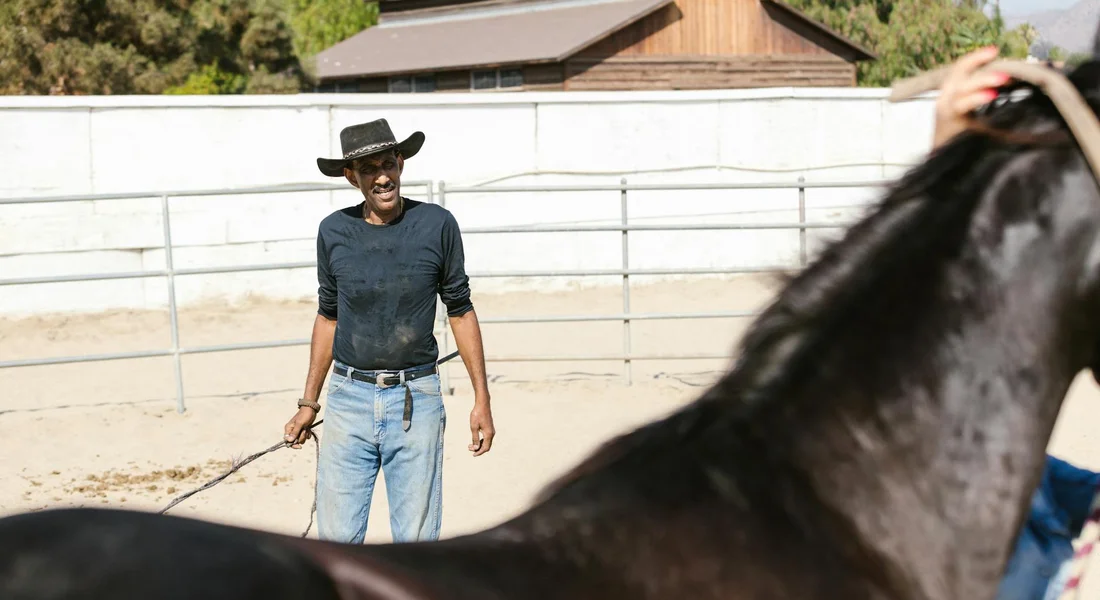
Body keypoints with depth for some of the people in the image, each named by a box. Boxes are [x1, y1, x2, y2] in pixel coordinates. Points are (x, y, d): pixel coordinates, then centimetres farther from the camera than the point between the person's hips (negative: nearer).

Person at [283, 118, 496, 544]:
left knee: (417, 540, 2)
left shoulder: (437, 225, -3)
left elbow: (460, 311, 4)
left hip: (416, 400, -1)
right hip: (348, 397, 2)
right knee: (336, 539, 0)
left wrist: (482, 399, 1)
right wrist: (309, 402, 15)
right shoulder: (333, 232, 2)